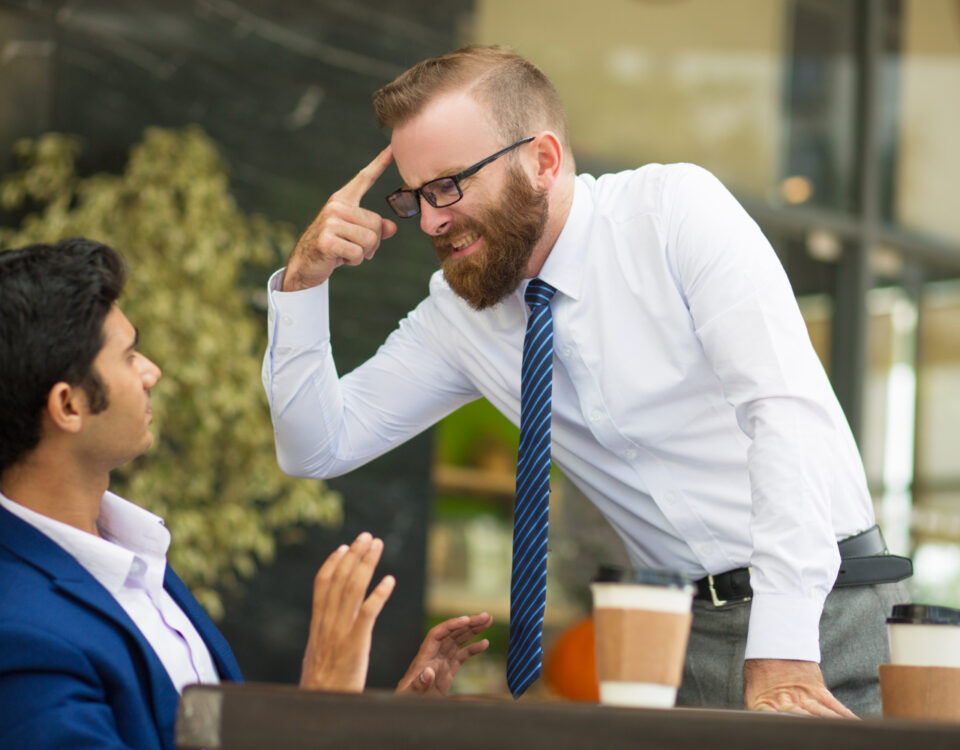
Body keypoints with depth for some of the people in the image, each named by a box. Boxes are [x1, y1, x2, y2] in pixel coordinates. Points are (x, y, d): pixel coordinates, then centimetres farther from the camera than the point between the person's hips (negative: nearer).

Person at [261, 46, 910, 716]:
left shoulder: (677, 207, -10)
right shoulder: (458, 312, 6)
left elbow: (787, 408, -20)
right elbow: (318, 447, 11)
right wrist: (305, 279, -4)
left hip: (817, 609, -5)